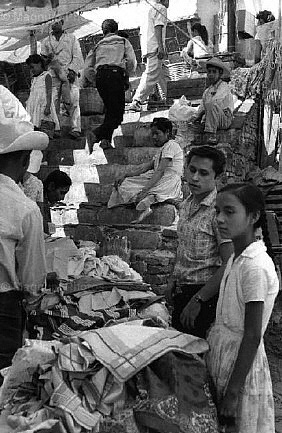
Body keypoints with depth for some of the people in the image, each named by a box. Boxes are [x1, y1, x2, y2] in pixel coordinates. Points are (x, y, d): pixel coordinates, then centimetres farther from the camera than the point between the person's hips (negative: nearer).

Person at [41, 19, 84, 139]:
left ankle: (76, 129, -19)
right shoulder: (46, 41, 21)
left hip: (69, 74, -2)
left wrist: (72, 70, -9)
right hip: (53, 75, 2)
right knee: (53, 103, -8)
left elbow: (78, 57, 8)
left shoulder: (72, 38, 17)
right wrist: (48, 57, -7)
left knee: (73, 102, -14)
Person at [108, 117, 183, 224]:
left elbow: (160, 171, -17)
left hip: (169, 182, -9)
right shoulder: (163, 149, 26)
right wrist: (125, 176, 6)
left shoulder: (171, 145, -5)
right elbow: (145, 167, 17)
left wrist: (145, 190, -25)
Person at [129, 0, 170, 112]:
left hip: (146, 48, 9)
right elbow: (158, 27, -14)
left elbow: (142, 31, 23)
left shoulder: (148, 9, 25)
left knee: (164, 74, 14)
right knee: (151, 76, -11)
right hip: (155, 47, -9)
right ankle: (136, 102, -15)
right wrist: (161, 47, -21)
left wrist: (144, 52, 23)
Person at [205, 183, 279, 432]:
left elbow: (252, 337, -22)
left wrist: (233, 392, -19)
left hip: (242, 365, -8)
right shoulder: (236, 259, 4)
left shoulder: (255, 266, -22)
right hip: (223, 359, 8)